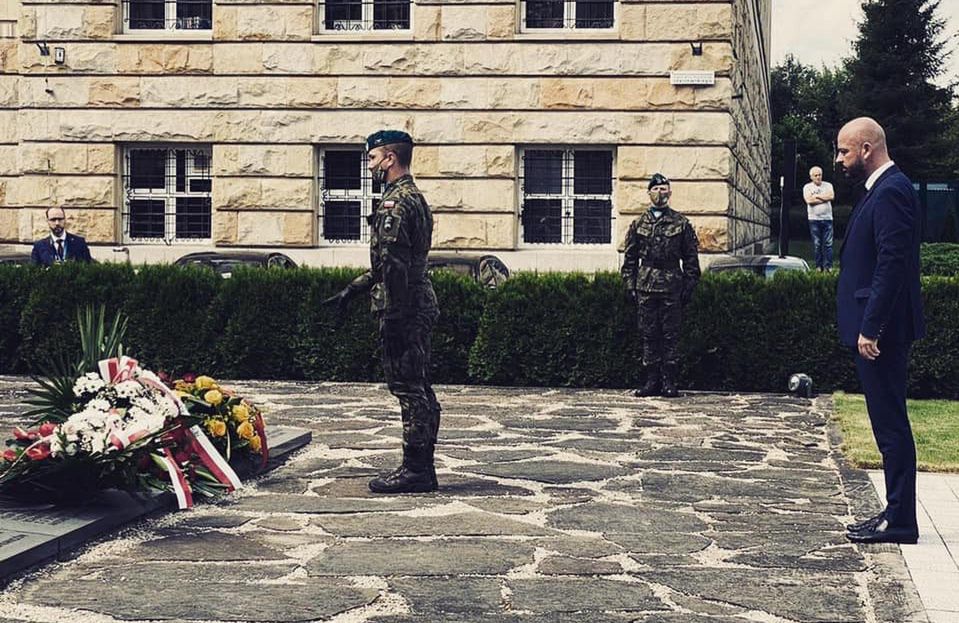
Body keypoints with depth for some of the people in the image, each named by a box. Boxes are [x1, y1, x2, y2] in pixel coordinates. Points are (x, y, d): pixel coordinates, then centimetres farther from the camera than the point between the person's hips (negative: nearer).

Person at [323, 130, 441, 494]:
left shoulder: (396, 203, -14)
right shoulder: (415, 198, 20)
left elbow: (394, 266, -21)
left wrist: (391, 318, -22)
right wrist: (351, 290, 27)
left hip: (402, 312, -10)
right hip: (421, 309, 10)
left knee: (408, 389, -7)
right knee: (420, 390, 12)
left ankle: (414, 471, -5)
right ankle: (423, 469, 17)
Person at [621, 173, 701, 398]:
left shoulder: (681, 224, 5)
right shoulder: (638, 224, 10)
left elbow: (691, 258, 5)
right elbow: (630, 258, 11)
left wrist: (689, 285, -2)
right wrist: (630, 284, 3)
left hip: (672, 288, -2)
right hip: (645, 286, 2)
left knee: (671, 335, 0)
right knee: (649, 335, 4)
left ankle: (670, 382, 4)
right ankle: (652, 381, 9)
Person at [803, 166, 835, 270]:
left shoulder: (828, 185, 11)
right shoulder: (807, 187, 5)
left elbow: (831, 196, -8)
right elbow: (809, 200, -11)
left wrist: (816, 196, -6)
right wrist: (824, 198, -5)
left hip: (827, 218, 1)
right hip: (814, 219, -1)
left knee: (828, 244, -4)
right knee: (817, 245, 1)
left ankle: (828, 266, -3)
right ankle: (819, 266, 6)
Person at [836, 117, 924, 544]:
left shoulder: (891, 192, -16)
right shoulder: (883, 189, 16)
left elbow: (892, 264, -22)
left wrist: (870, 328, -22)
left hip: (881, 331, -10)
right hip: (873, 327, 10)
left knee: (890, 424, -5)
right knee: (889, 424, 13)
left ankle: (899, 520, 1)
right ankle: (896, 514, 20)